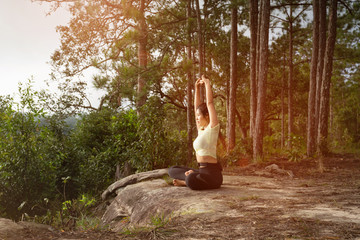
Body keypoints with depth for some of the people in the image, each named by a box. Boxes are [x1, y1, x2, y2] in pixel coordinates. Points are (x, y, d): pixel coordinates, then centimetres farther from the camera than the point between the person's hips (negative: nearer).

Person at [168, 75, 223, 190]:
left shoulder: (212, 128, -7)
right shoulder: (201, 129, 15)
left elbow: (210, 102, -11)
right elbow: (197, 106, 20)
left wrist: (207, 83, -3)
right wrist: (197, 87, 21)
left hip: (212, 173, -9)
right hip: (202, 170, 9)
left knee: (191, 180, -39)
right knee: (172, 170, 14)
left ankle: (186, 181, -6)